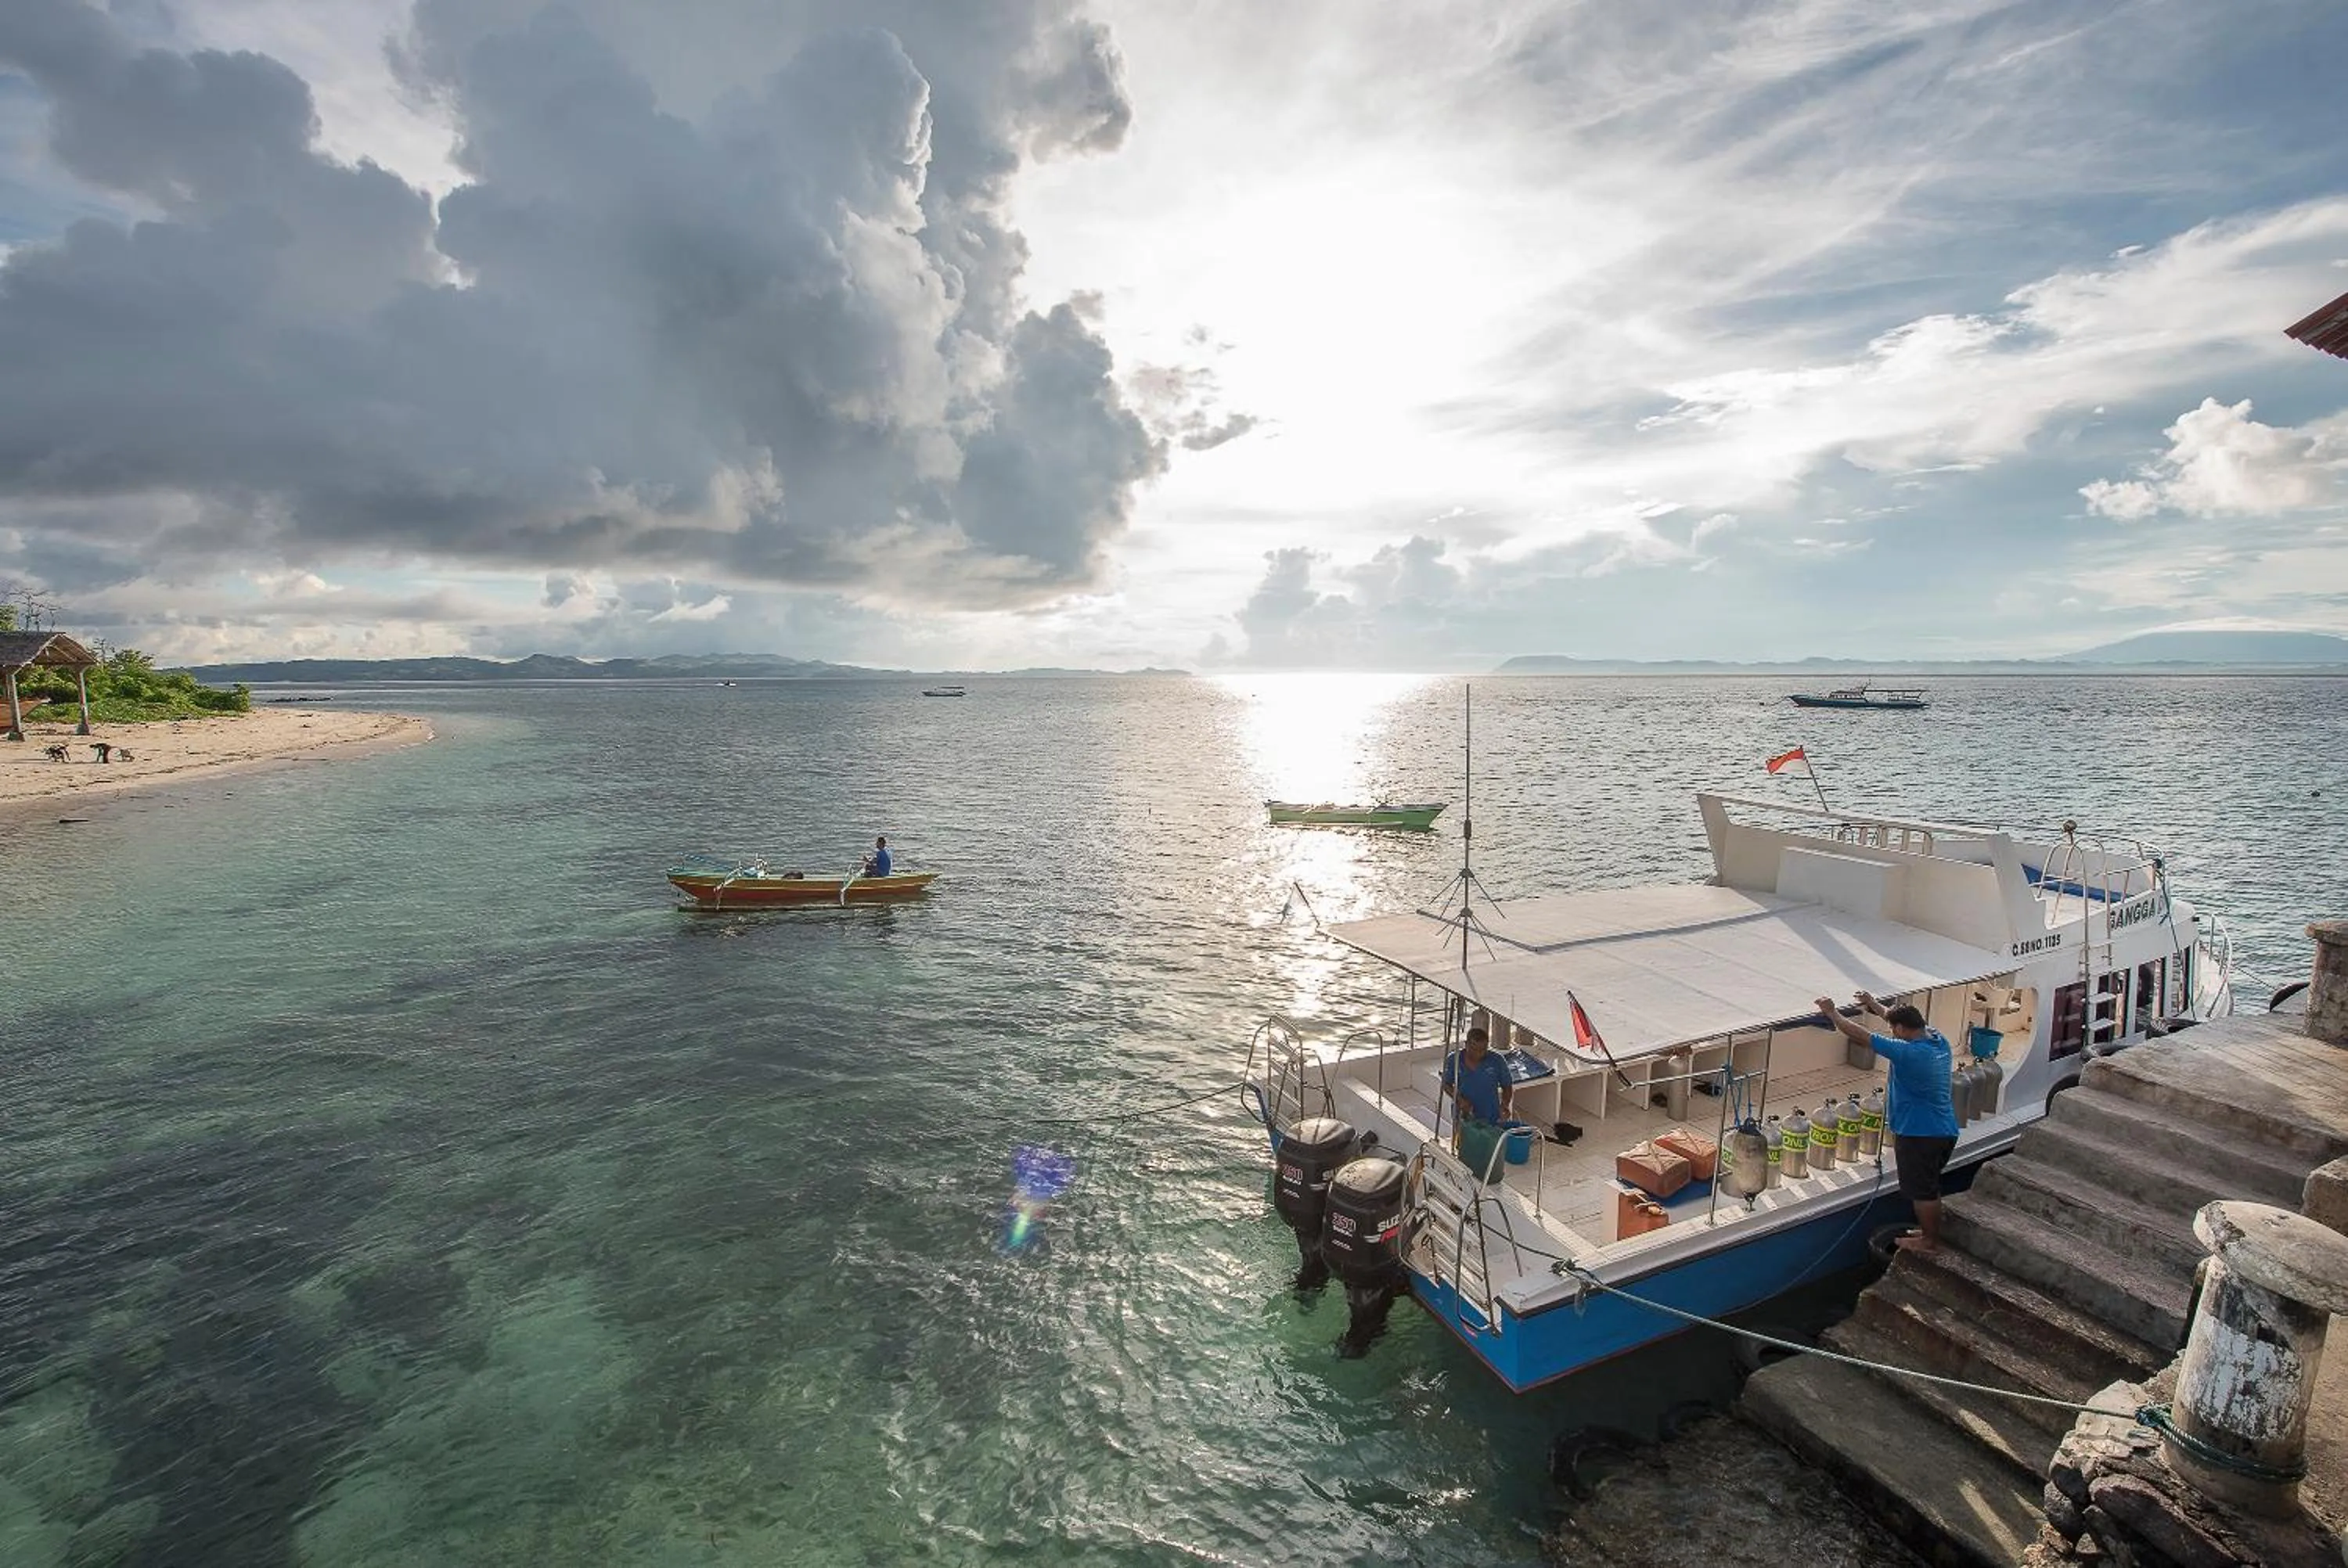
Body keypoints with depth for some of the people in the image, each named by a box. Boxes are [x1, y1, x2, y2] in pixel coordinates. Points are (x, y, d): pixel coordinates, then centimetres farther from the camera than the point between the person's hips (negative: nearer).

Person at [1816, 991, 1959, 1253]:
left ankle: (1930, 1242, 22)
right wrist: (1875, 1005, 25)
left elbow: (1861, 1035, -21)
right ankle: (1930, 1229, 38)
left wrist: (1831, 1013, -10)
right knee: (1929, 1186, 24)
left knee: (1922, 1191, 8)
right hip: (1946, 1131, 9)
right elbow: (1906, 1019, 17)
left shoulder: (1907, 1052, -26)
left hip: (1920, 1134, -9)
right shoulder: (1938, 1040, -1)